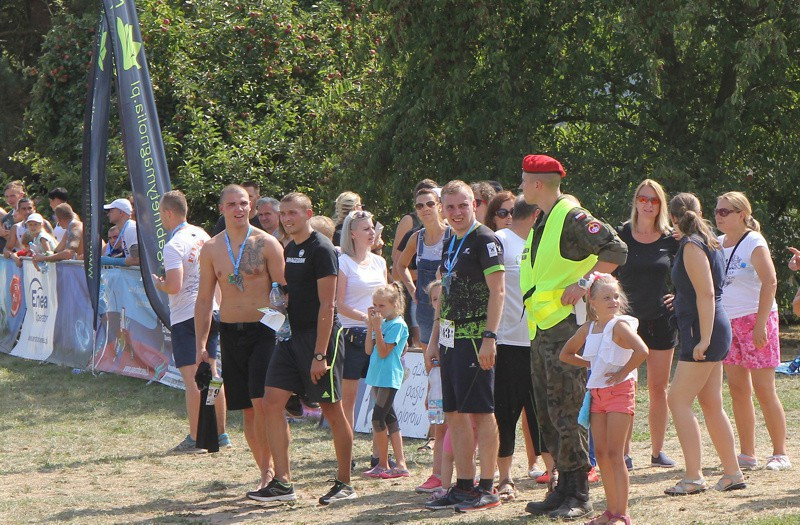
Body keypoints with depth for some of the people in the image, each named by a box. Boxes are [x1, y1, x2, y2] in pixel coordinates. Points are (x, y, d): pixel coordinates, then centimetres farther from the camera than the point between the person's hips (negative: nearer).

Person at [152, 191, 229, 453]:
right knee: (211, 374, 13)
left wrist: (157, 282, -3)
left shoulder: (173, 245, -16)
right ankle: (220, 434, 17)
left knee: (192, 379, -4)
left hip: (185, 317, -7)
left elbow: (174, 286, -22)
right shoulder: (203, 236, 8)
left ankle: (195, 438, -2)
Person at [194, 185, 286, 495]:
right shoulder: (211, 249, 7)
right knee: (247, 409, 6)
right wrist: (200, 344, 6)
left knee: (261, 402, -16)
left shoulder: (267, 244, -3)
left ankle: (271, 471, -7)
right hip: (230, 332, 4)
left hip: (264, 330, -4)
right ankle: (267, 473, 15)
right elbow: (204, 299, 12)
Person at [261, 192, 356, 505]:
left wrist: (319, 354, -20)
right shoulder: (288, 250, 14)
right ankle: (282, 482, 1)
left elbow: (327, 306, -16)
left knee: (332, 410, -1)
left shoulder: (321, 249, -11)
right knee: (272, 400, -2)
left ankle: (344, 484, 9)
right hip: (292, 335, 8)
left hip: (319, 336, -8)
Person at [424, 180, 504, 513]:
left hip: (475, 337, -9)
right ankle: (464, 486, 14)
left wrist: (489, 337, -22)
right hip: (451, 338, 9)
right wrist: (434, 341, 20)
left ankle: (487, 489, -1)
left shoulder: (484, 240, -9)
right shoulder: (451, 244, 17)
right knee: (454, 414, 9)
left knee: (480, 411, -5)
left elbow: (497, 291, -15)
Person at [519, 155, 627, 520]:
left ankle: (578, 495, -5)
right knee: (548, 414, 11)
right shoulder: (542, 222, 18)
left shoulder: (572, 217, -11)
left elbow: (616, 252, -19)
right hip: (541, 330, 10)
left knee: (566, 414, -9)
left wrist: (583, 284, -19)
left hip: (567, 328, -10)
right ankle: (563, 487, 17)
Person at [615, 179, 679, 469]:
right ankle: (624, 453, -1)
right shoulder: (620, 236, 0)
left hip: (661, 321, 2)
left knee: (659, 388, 8)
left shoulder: (671, 239, 4)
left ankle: (658, 451, 16)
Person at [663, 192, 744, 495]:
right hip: (713, 332, 10)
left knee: (678, 401, -9)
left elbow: (706, 293, -20)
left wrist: (704, 339, -22)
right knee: (711, 405, 12)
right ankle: (732, 473, 16)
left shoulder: (691, 246, -13)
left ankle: (693, 477, -11)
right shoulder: (707, 241, 14)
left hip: (703, 332, -10)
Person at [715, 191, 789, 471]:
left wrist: (760, 323, -22)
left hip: (754, 320, -7)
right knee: (738, 390, 5)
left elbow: (770, 282, -16)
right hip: (727, 322, 7)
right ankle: (747, 454, 10)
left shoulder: (754, 243, -9)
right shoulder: (718, 244, 11)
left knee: (763, 390, -5)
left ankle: (780, 454, 2)